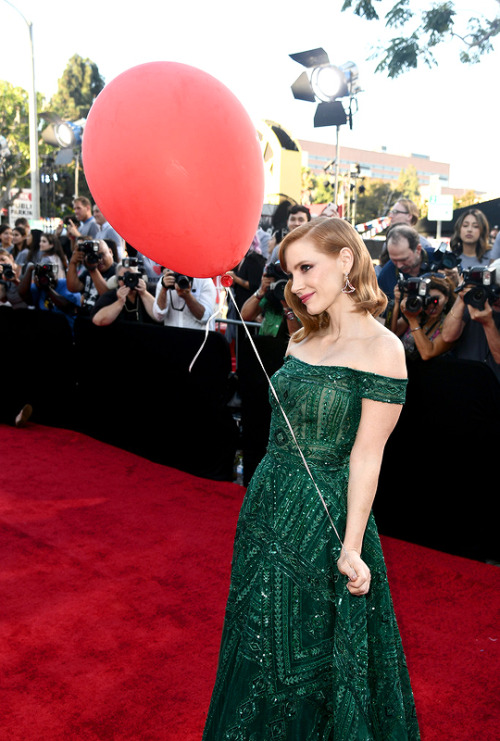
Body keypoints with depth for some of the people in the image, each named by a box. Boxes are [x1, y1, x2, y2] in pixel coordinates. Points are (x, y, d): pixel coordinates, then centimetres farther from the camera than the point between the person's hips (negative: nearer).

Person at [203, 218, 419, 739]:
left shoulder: (380, 348, -15)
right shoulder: (304, 340, 7)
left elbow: (366, 455, -17)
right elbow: (286, 432, 9)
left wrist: (351, 548, -16)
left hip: (323, 517, -7)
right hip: (269, 502, 7)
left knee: (310, 652, 12)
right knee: (260, 644, 23)